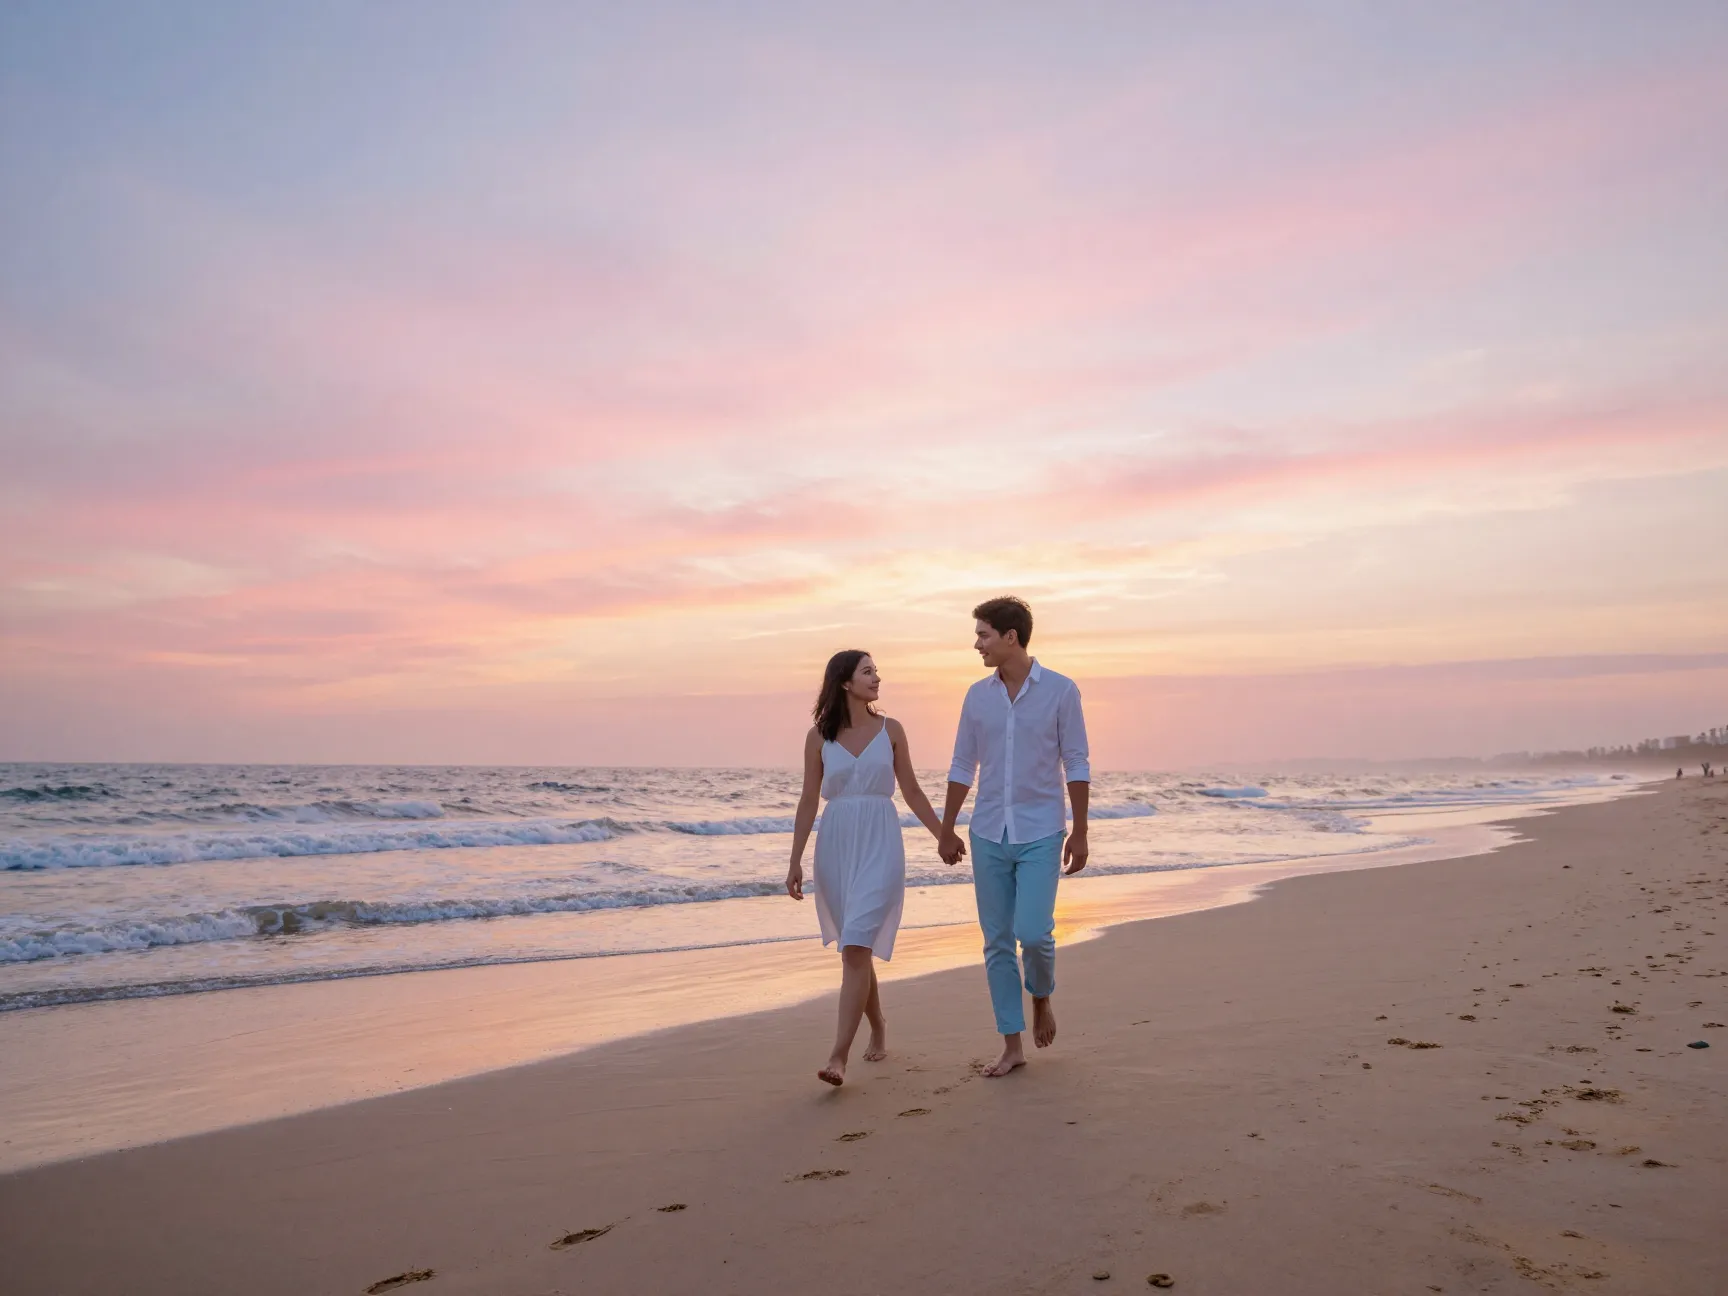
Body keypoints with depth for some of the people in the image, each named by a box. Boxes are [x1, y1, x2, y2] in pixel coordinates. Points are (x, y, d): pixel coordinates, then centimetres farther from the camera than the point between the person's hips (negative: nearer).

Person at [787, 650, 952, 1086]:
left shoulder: (890, 730, 4)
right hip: (836, 844, 2)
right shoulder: (819, 736, 3)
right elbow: (808, 801, 5)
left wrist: (945, 836, 10)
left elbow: (911, 791, 10)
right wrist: (795, 861, 1)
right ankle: (878, 1027, 36)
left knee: (857, 946, -14)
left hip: (880, 844, -2)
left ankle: (839, 1056, -15)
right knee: (855, 947, 12)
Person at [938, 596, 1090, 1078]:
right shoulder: (977, 695, 5)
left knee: (1034, 932, -13)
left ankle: (1041, 998, 20)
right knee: (997, 941, 5)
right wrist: (947, 829, 10)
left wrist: (1080, 832, -6)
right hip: (988, 835, 4)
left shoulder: (1060, 690, -5)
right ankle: (1012, 1045, 15)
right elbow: (962, 767, 11)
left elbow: (1076, 764, -4)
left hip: (1040, 834, -4)